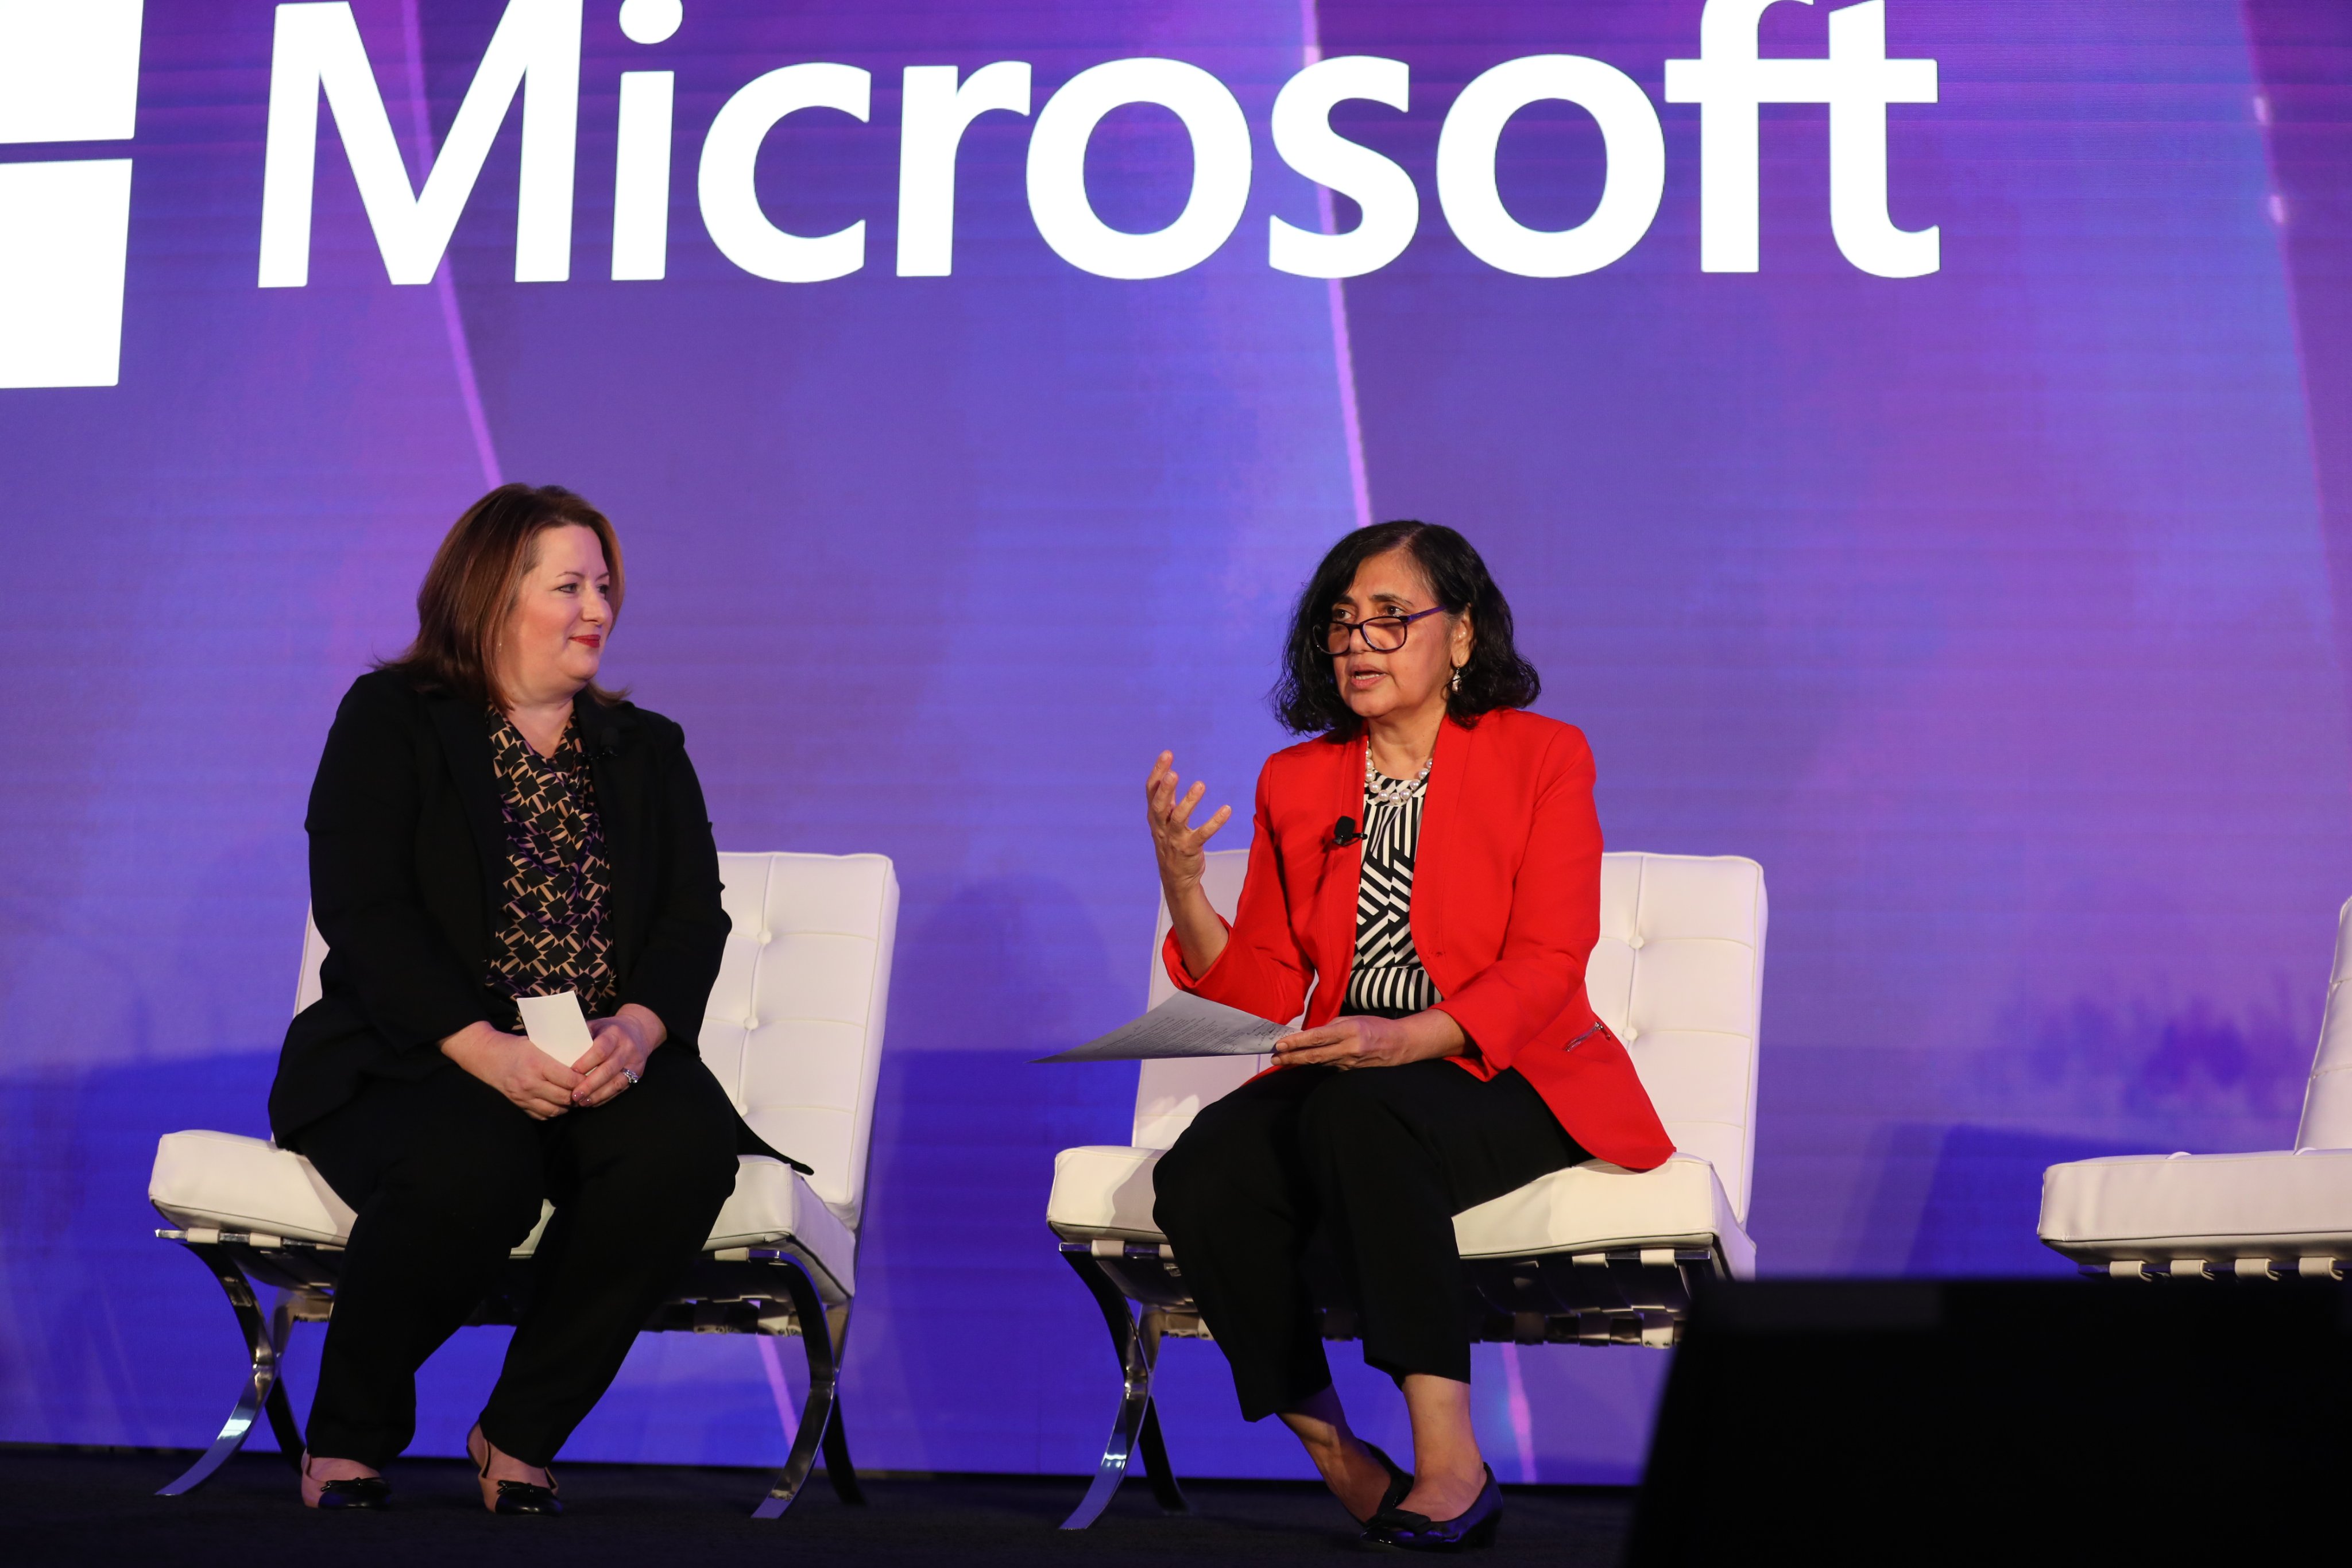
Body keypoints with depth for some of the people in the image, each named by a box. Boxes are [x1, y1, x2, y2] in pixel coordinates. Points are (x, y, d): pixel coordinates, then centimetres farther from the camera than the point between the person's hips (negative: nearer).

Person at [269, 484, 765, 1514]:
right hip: (414, 1058, -4)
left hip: (602, 1066, 4)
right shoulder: (390, 720, 6)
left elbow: (694, 918, 8)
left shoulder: (647, 751, 19)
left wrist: (638, 1028, -15)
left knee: (685, 1143, -30)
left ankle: (521, 1436, -12)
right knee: (470, 1166, -37)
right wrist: (483, 1048, -21)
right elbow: (363, 910, -7)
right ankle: (347, 1441, -10)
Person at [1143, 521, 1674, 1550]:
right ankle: (1337, 1462, -15)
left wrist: (1409, 1038, -26)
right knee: (1200, 1179, -27)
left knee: (1357, 1114, -38)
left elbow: (1544, 966, -9)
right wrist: (1181, 886, -6)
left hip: (1504, 1079, -4)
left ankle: (1448, 1460, -38)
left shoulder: (1543, 758, 1)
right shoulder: (1296, 782, 14)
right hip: (1343, 1078, 4)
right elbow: (1268, 989, 12)